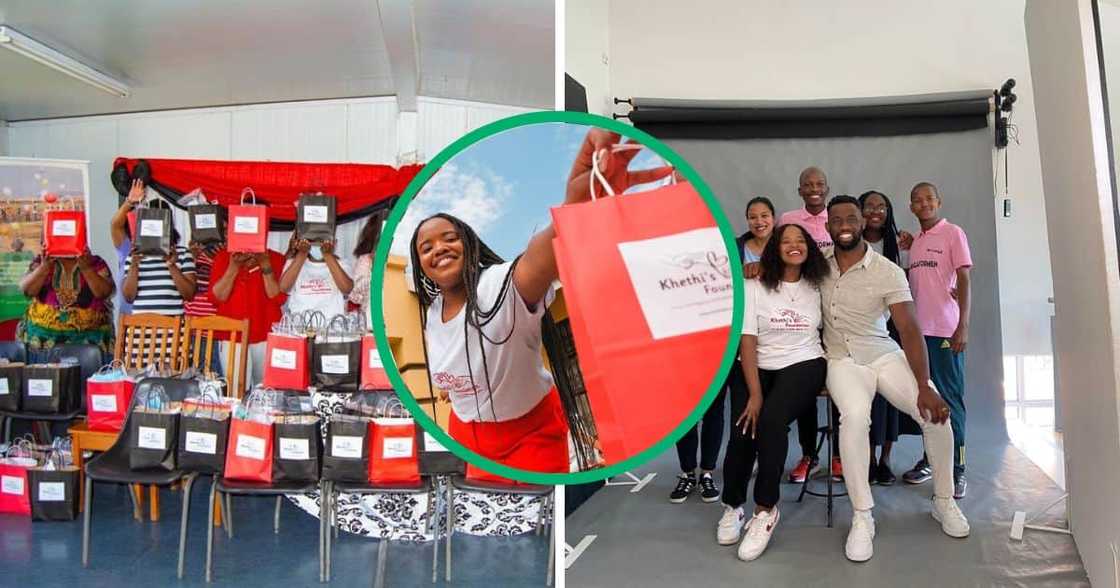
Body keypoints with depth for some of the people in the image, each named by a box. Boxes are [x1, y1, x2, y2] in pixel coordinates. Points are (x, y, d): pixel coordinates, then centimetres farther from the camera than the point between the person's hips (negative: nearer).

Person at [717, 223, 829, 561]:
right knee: (744, 430, -24)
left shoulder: (818, 287, 7)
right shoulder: (754, 287, 0)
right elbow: (747, 343, -6)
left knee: (771, 420, -30)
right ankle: (733, 507, 1)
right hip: (758, 368, 0)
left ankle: (765, 510, -15)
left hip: (804, 365, 0)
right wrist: (755, 394, -15)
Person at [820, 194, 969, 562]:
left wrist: (924, 386, -21)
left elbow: (909, 330, -13)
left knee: (937, 414, -20)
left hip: (886, 356, 1)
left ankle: (944, 501, 6)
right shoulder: (819, 263, -1)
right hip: (842, 361, 0)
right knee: (855, 416, -32)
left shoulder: (888, 271, -8)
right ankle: (862, 517, -20)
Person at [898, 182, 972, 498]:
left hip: (946, 330, -6)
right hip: (918, 330, 6)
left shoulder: (953, 234, -1)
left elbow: (964, 280, -7)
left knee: (950, 399, -3)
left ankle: (957, 469, 3)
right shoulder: (915, 241, 15)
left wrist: (963, 326, -14)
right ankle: (930, 459, 21)